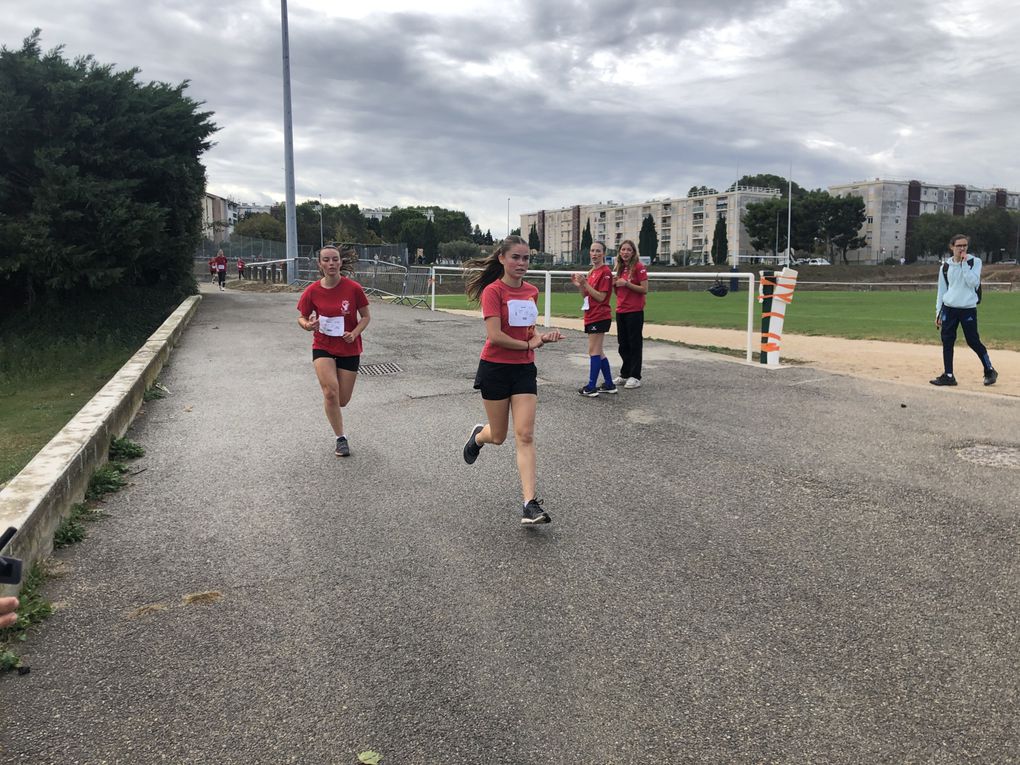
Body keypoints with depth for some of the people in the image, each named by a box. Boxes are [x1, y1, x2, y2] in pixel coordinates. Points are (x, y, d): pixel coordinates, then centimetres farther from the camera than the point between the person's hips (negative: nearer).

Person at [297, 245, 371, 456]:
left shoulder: (353, 288, -12)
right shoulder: (312, 291, -9)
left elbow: (366, 316, -1)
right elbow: (302, 318, 3)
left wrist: (354, 333, -19)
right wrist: (308, 325, -20)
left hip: (349, 349, 1)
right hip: (323, 347, 0)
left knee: (342, 400, 5)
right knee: (331, 392, -19)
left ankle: (331, 405, 45)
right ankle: (340, 438, 0)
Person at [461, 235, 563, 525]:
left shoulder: (531, 291, 6)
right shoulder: (493, 291, -13)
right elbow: (494, 336, -21)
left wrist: (543, 336, 0)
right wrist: (529, 344, -12)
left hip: (524, 369, 4)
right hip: (495, 368, -4)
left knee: (525, 435, -5)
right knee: (498, 436, 10)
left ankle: (530, 504, -7)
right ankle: (478, 435, 48)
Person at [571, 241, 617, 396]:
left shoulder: (605, 272, -12)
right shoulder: (592, 271, 14)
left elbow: (601, 297, -17)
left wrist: (585, 283, -20)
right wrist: (579, 285, 1)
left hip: (599, 317, -9)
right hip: (592, 316, 9)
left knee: (594, 351, -7)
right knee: (598, 352, 13)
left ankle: (591, 387, -4)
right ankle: (609, 385, 20)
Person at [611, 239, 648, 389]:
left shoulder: (639, 267, -8)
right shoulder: (621, 268, 13)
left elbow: (644, 290, -14)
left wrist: (626, 283, -19)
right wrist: (614, 284, -2)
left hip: (634, 311, -7)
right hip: (620, 311, 7)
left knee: (634, 344, -1)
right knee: (623, 344, 12)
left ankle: (635, 377, 6)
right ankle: (625, 375, 21)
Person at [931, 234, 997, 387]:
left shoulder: (975, 261, 0)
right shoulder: (945, 266, 7)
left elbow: (973, 282, -15)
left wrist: (964, 263, -14)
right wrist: (938, 312, 8)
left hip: (968, 309, -3)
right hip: (949, 309, 3)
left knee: (973, 341, -2)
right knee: (947, 341, 0)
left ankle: (989, 371, 16)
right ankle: (948, 375, 5)